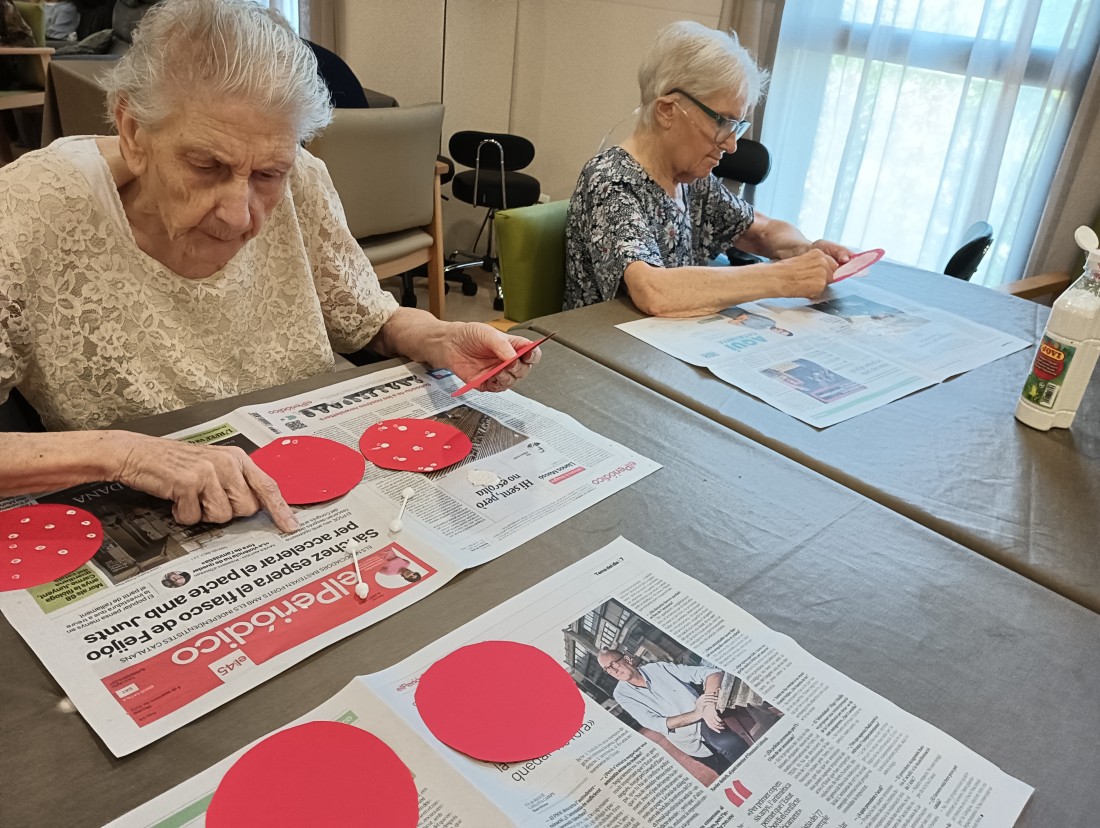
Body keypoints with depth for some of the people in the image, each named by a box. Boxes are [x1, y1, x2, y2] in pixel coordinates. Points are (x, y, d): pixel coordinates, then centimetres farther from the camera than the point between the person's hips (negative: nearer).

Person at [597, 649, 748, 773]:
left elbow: (712, 672, -2)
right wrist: (696, 714, -23)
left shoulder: (658, 667, 1)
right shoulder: (622, 693, 1)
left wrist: (709, 707, -21)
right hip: (688, 742, 2)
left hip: (706, 723, -2)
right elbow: (653, 723, -10)